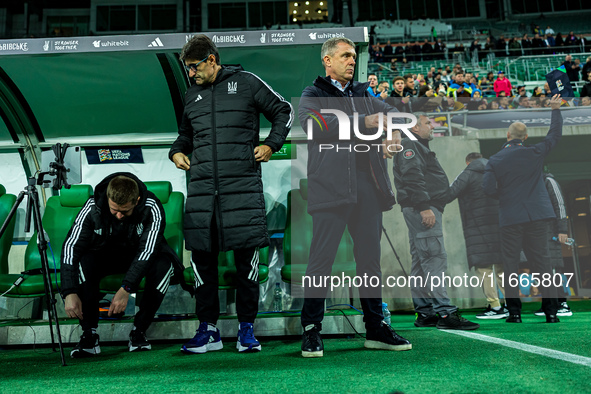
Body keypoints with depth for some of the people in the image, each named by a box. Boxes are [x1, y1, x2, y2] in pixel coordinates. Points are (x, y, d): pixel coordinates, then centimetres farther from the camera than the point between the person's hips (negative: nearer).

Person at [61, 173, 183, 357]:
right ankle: (89, 334, -21)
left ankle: (139, 330, -19)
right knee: (83, 262, -32)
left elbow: (148, 250, -34)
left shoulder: (152, 208, -28)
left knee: (164, 263, -33)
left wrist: (126, 289, -45)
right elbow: (70, 247, -27)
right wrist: (70, 293, -37)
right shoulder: (93, 208, -24)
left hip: (140, 258, -1)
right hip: (104, 256, 1)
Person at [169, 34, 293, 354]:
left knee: (246, 255, -2)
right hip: (201, 187, 4)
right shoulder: (192, 95, 19)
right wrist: (177, 152, 11)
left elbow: (283, 111, 12)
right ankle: (208, 329, 13)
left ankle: (246, 327, 11)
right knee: (201, 256, 1)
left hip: (243, 185, -4)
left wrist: (271, 144, 0)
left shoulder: (246, 82, 6)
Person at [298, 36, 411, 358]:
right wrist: (362, 123, -15)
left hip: (368, 186, 5)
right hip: (330, 186, -5)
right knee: (321, 259, -4)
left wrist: (395, 132, -1)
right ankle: (311, 330, 7)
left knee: (370, 257, 9)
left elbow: (392, 113, 23)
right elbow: (312, 123, -12)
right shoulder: (313, 94, 8)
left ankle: (376, 328, 19)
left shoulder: (363, 93, 24)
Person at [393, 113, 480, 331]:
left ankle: (424, 313, 14)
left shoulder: (419, 147, 28)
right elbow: (412, 178, -18)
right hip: (422, 210, -11)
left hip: (423, 211, 11)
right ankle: (445, 313, -15)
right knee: (435, 258, -14)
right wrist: (424, 207, -24)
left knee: (421, 261, 9)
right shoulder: (409, 146, -5)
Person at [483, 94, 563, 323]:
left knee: (511, 263, 5)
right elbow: (554, 135, 15)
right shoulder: (535, 153, 0)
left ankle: (514, 311, 5)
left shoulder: (495, 160, -4)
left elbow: (488, 188, -12)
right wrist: (555, 109, 27)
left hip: (511, 218, -2)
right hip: (537, 215, 2)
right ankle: (551, 310, 9)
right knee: (541, 260, 8)